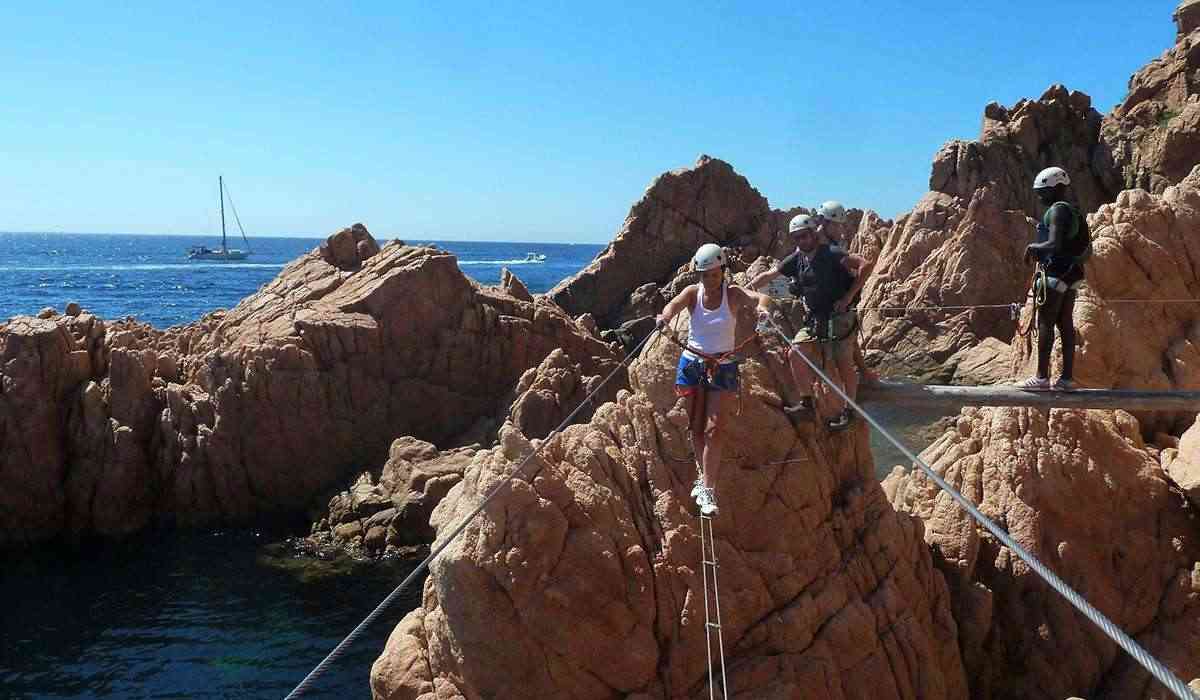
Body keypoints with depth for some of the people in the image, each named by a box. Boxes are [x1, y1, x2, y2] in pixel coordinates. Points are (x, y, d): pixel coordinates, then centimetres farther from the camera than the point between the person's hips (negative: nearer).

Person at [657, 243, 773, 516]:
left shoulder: (732, 294, -9)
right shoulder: (693, 292, -5)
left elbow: (760, 297, -27)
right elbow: (675, 303, -25)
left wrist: (762, 306, -52)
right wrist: (665, 316, -49)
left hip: (722, 368, -2)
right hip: (692, 363, 2)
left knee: (713, 429, -9)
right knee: (696, 427, 10)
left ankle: (707, 490, -7)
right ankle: (704, 476, 31)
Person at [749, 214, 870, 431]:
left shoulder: (831, 255, -15)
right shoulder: (795, 260, 3)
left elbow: (864, 265, -22)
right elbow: (766, 276, 11)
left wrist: (848, 297, -22)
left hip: (839, 318, -6)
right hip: (813, 319, 6)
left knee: (844, 366, 0)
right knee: (794, 355, -6)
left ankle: (847, 411, 15)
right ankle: (807, 403, 6)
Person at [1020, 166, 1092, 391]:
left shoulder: (1057, 210, -12)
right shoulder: (1074, 212, 18)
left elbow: (1054, 244, -24)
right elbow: (1088, 251, 22)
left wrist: (1033, 247, -7)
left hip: (1055, 274, -9)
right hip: (1072, 275, 9)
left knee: (1045, 323, -8)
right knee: (1065, 324, 8)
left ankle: (1042, 377, -10)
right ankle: (1067, 377, 9)